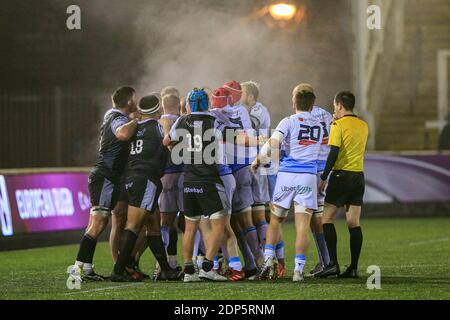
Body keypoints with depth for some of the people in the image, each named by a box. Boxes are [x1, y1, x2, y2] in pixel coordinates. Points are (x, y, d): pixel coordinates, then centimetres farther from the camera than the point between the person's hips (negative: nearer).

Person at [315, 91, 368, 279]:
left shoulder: (338, 125, -9)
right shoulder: (363, 126, 11)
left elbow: (334, 153, -15)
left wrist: (323, 178, -10)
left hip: (341, 174, -6)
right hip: (359, 175, 6)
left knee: (327, 218, 0)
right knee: (354, 223, 5)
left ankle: (333, 263, -10)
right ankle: (353, 268, 1)